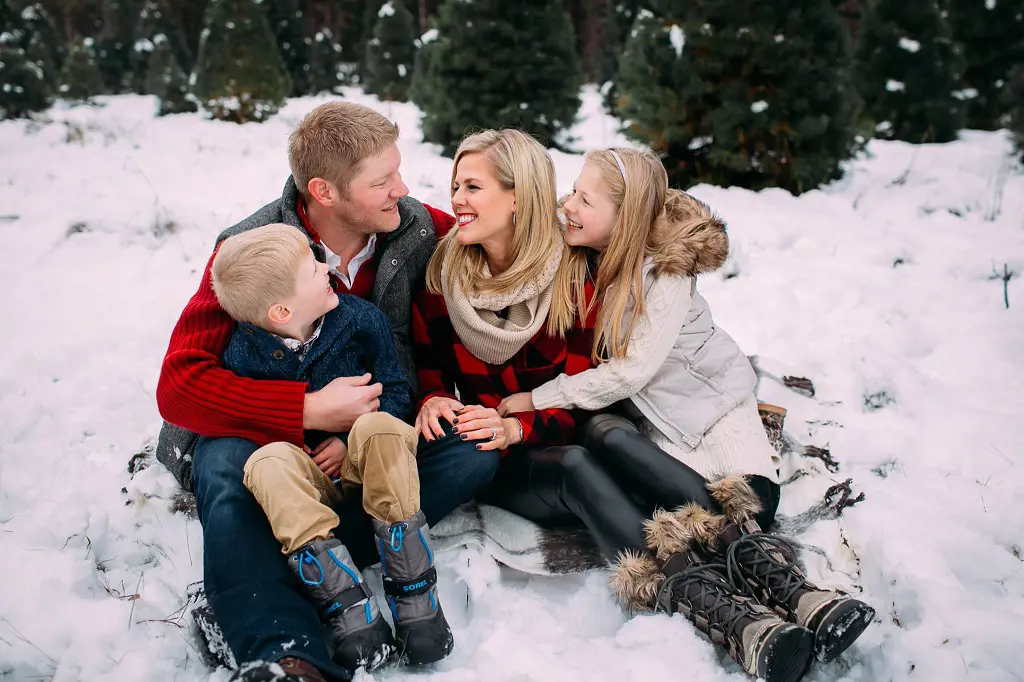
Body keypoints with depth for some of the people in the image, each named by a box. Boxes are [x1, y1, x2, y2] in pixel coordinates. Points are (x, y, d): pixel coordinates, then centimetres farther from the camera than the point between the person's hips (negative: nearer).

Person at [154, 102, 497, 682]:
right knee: (226, 467, -34)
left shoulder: (419, 229, -10)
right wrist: (309, 410, -32)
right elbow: (180, 384, -24)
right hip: (267, 434, -3)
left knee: (474, 450, -22)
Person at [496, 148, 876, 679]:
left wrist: (538, 398, -18)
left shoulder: (668, 268, -17)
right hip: (653, 425, 3)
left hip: (713, 409, -2)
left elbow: (632, 371, -21)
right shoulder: (584, 263, -1)